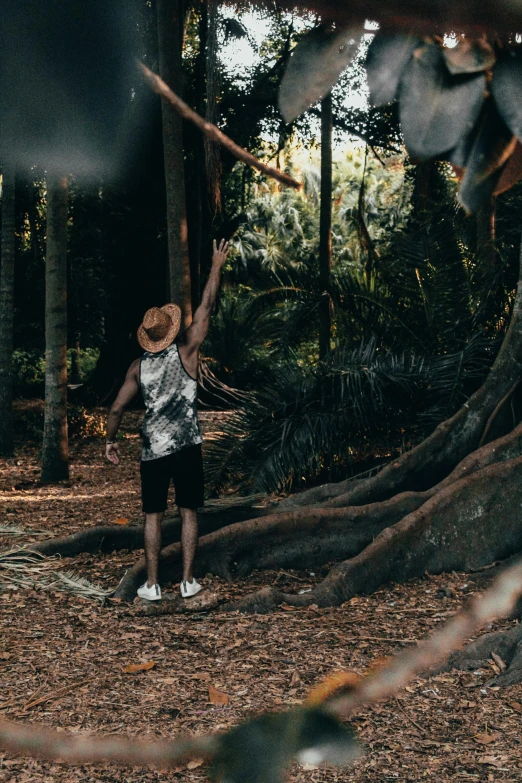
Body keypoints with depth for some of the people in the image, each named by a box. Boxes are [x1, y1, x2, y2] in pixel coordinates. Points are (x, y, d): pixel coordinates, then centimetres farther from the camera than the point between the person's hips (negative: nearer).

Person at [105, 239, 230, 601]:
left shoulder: (139, 366, 3)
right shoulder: (186, 351, -4)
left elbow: (117, 408, 3)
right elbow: (206, 308, -2)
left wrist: (111, 440, 18)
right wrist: (217, 266, 4)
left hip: (153, 450, 1)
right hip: (186, 447, -1)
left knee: (154, 516, 8)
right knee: (189, 512, 8)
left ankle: (152, 584, 9)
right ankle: (188, 581, 9)